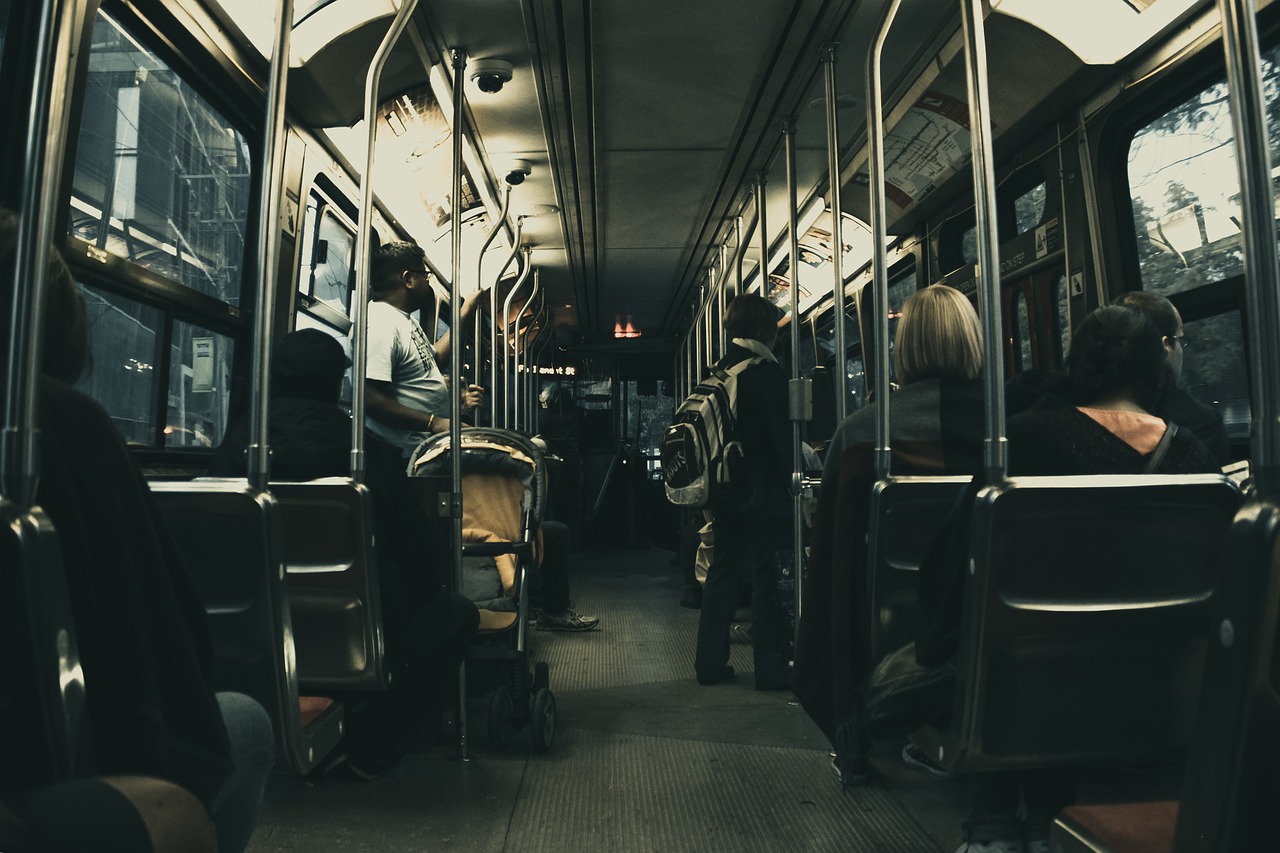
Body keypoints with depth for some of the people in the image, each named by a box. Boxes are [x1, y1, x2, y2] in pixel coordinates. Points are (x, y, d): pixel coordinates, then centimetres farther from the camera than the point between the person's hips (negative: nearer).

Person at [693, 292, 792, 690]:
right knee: (765, 575, 1)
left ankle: (710, 662, 20)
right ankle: (770, 668, 9)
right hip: (763, 491, -7)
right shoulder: (766, 370, -12)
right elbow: (781, 433, -15)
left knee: (722, 572, 13)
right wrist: (792, 479, -8)